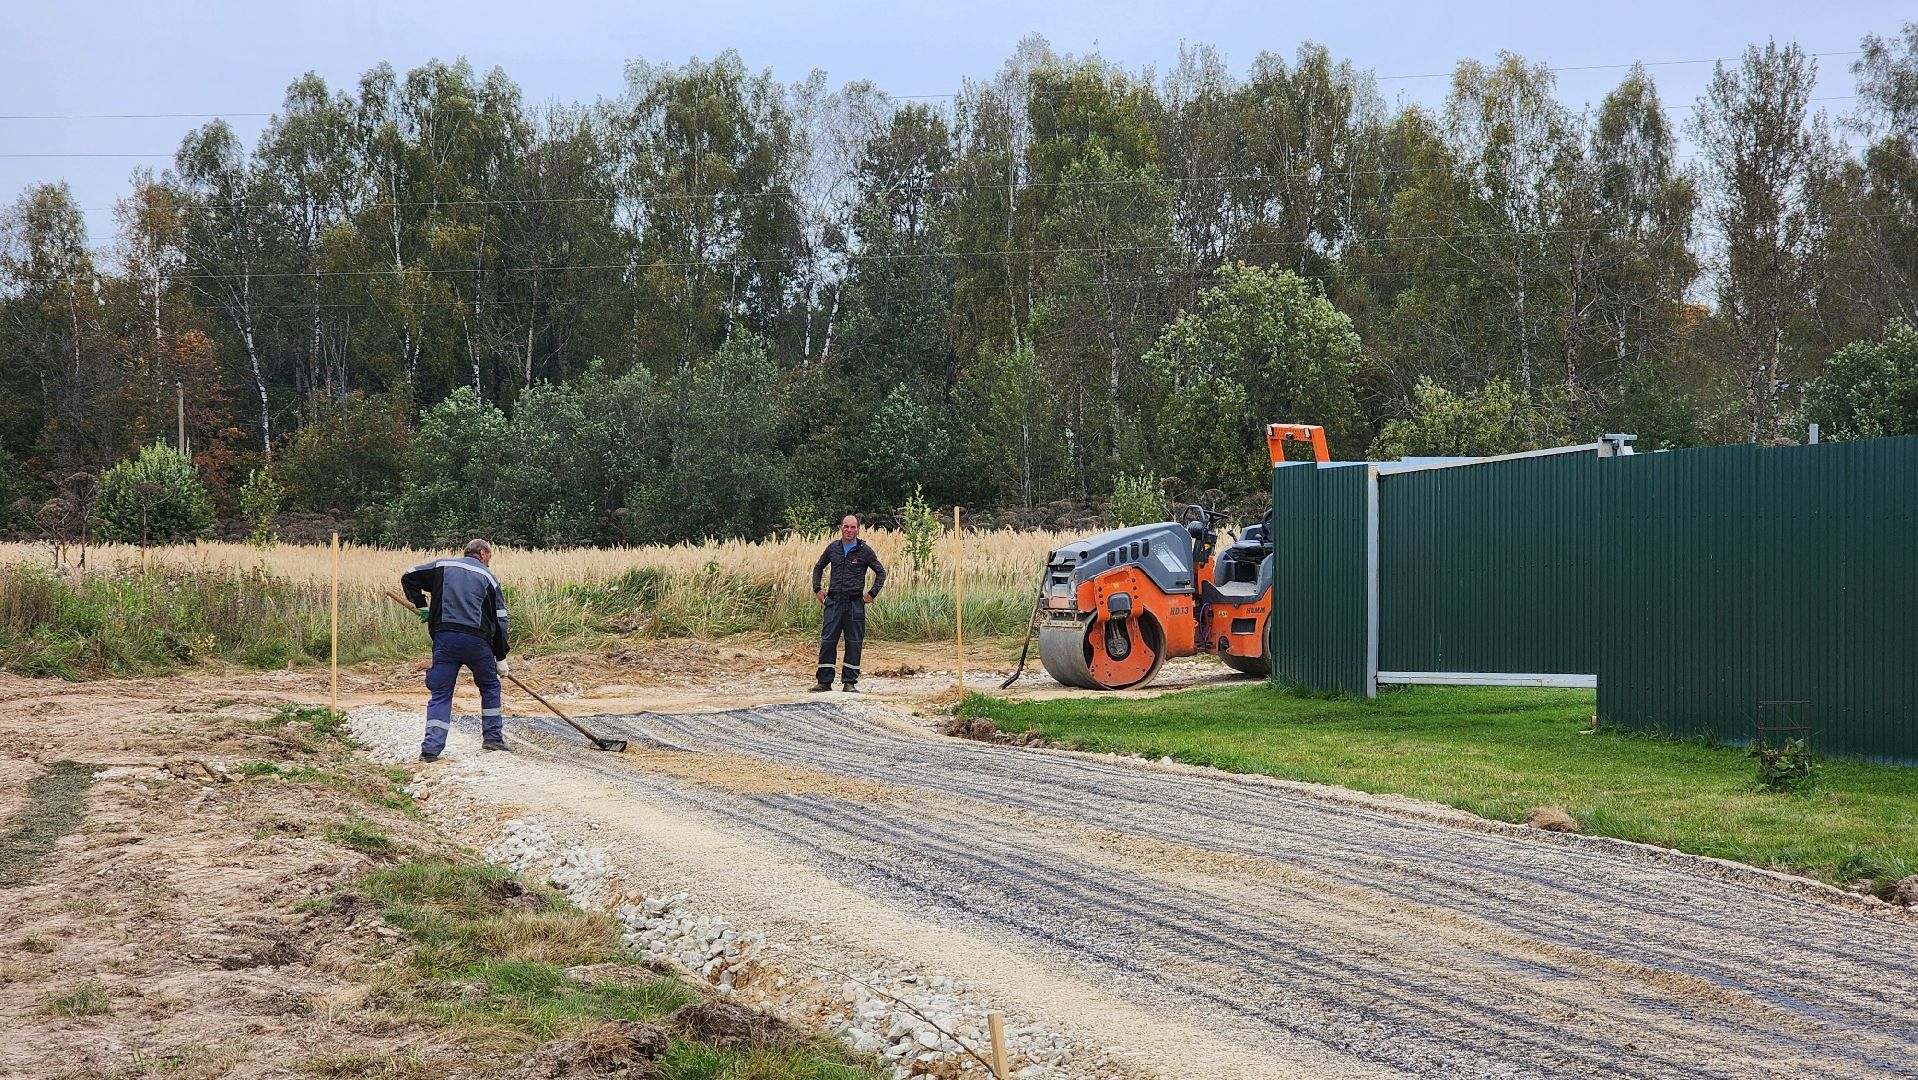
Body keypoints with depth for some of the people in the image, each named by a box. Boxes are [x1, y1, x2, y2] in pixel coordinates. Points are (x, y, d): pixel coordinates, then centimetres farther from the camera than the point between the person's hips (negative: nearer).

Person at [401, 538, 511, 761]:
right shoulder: (489, 578, 12)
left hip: (444, 638, 1)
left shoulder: (442, 566, 16)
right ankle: (493, 736, 24)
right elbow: (500, 621, 10)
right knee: (490, 686, 20)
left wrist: (420, 605, 16)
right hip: (476, 639, -1)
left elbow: (408, 577, 11)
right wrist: (500, 658, 14)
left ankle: (431, 747, -6)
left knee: (440, 693, 4)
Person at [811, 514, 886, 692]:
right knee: (827, 641, -2)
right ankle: (824, 681, 4)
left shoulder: (864, 550, 0)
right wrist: (817, 589, 11)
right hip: (834, 601, 2)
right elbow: (818, 567, 22)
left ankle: (850, 682, 8)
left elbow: (880, 572, 7)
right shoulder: (833, 548, 8)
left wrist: (872, 593, -1)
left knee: (854, 643, 1)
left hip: (855, 602, -2)